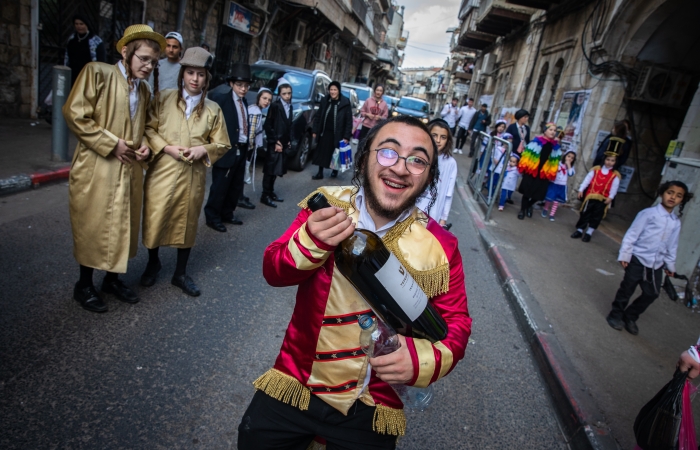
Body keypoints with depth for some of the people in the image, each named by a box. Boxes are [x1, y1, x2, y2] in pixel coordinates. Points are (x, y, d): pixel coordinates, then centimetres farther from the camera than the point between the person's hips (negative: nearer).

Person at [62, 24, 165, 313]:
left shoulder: (144, 90, 12)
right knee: (93, 227, 4)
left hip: (129, 170, 6)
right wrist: (112, 144, -15)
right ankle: (84, 285, 22)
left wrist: (144, 145, 3)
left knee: (123, 226, 12)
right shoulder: (97, 73, -7)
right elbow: (74, 114, -13)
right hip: (96, 169, -6)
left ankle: (112, 279, 30)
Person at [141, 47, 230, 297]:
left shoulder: (212, 109, 4)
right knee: (155, 218, 6)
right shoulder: (164, 99, 0)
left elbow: (222, 144, 7)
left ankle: (180, 273, 26)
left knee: (187, 222, 10)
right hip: (162, 171, -1)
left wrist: (203, 149, -11)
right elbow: (148, 128, 0)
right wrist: (166, 148, -15)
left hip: (193, 176, 1)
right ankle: (153, 263, 33)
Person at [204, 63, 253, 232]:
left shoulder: (244, 102, 15)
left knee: (236, 187, 15)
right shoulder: (220, 99, -9)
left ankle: (227, 214, 31)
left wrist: (247, 144, 4)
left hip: (241, 150, 7)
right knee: (220, 187, 1)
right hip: (226, 150, -7)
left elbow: (244, 125, 14)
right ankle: (212, 217, 16)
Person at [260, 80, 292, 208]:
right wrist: (275, 142, -14)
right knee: (270, 169, -3)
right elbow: (267, 126, -13)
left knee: (276, 169, 12)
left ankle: (271, 192, 22)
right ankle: (265, 195, 3)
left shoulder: (289, 107, 11)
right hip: (274, 143, -7)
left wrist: (289, 141, 9)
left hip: (284, 143, 7)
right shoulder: (275, 106, -11)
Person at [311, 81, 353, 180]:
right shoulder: (325, 101, 1)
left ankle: (335, 171, 32)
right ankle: (320, 173, 16)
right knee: (321, 153, 6)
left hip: (337, 134, -3)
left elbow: (349, 121, -10)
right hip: (325, 132, 3)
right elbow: (318, 116, 7)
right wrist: (315, 131, 4)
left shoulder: (345, 103, -10)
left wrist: (346, 136, -14)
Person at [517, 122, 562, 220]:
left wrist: (551, 173, 6)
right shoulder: (536, 141, -6)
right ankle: (522, 210, 23)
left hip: (544, 174, 3)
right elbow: (527, 156, -5)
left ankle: (529, 206, 37)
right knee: (527, 192, 4)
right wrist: (524, 168, -9)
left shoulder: (556, 146, 4)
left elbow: (555, 162, 9)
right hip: (531, 171, -3)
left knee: (538, 194, 7)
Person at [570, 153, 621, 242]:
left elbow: (614, 187, -4)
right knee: (585, 213, 5)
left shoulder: (615, 175, 0)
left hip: (603, 199, 0)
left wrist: (610, 197, -15)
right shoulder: (596, 169, 3)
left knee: (597, 216, 5)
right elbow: (587, 179, 1)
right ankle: (579, 230, 17)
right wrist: (581, 189, -5)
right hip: (591, 196, 0)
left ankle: (589, 233, 14)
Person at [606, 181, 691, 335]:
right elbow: (632, 234, -11)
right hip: (638, 259, -6)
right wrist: (624, 255, -14)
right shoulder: (648, 214, -11)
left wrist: (670, 264, 19)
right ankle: (616, 315, 23)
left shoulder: (676, 222, 6)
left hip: (656, 264, 6)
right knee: (627, 290, 4)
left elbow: (672, 246, 15)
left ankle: (630, 317, 29)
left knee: (651, 294, 11)